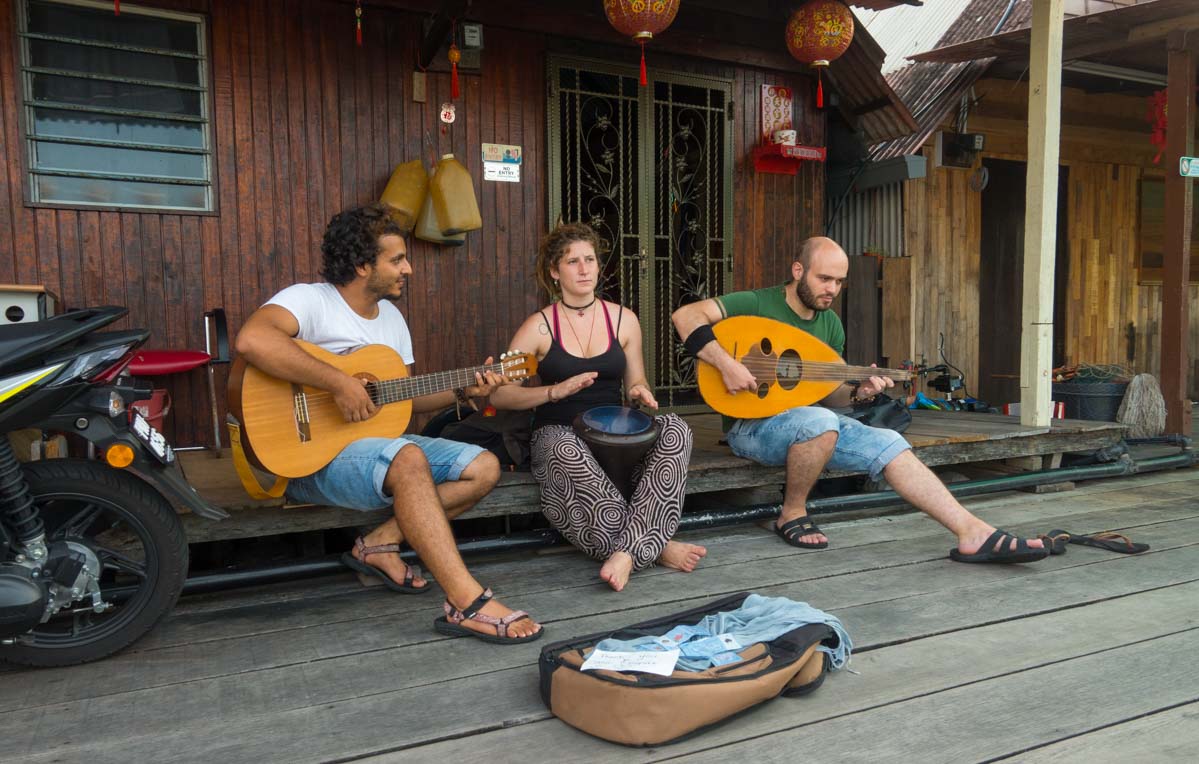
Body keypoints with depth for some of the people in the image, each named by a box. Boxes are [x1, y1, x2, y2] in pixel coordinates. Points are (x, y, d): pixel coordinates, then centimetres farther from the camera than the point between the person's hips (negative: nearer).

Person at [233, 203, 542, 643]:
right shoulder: (310, 300, -12)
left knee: (484, 467, -2)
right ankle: (468, 604, -38)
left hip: (376, 441, 9)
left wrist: (464, 391, 3)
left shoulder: (391, 317, 14)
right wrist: (340, 384, -32)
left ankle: (380, 543, -7)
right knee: (408, 459, -38)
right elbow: (250, 339, -35)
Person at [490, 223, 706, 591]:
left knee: (675, 428, -27)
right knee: (567, 452, -40)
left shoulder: (623, 319, 9)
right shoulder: (539, 327, 0)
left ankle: (628, 550, -35)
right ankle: (655, 546, -28)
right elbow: (498, 395, -3)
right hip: (558, 433, -3)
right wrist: (556, 390, -17)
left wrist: (639, 392, -7)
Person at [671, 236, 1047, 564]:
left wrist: (856, 392, -9)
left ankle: (972, 533, -17)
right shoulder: (757, 304, -10)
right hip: (753, 425, -6)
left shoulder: (830, 324, 11)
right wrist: (726, 363, -32)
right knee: (821, 422, -37)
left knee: (888, 444, -13)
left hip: (810, 422, 7)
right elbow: (685, 315, -22)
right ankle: (792, 515, -13)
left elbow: (828, 394, 14)